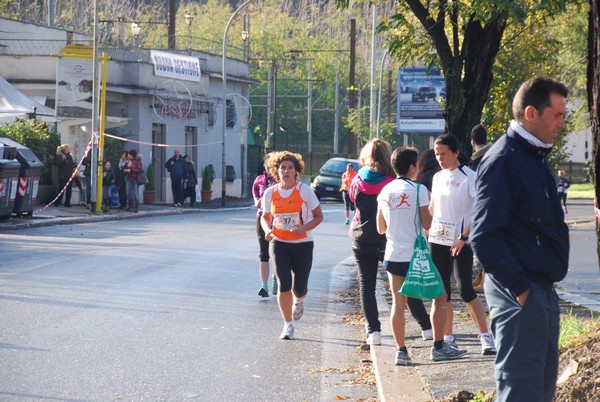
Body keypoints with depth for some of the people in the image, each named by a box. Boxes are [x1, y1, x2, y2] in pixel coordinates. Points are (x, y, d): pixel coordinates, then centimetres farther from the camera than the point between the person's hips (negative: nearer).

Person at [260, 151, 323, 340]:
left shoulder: (305, 190, -6)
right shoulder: (270, 193, 0)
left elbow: (318, 216, -1)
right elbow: (265, 217, 14)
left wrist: (304, 228, -19)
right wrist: (267, 230, -9)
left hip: (302, 244, -1)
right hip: (279, 244, 1)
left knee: (299, 288, 1)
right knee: (284, 285, -8)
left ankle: (298, 301, 40)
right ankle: (288, 325, 7)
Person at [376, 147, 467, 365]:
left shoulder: (385, 191, 6)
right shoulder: (418, 190, -10)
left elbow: (381, 228, 11)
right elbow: (427, 224, -7)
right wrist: (427, 203, 9)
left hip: (393, 255, 5)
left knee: (398, 303, 6)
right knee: (440, 297, 9)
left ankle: (401, 350, 2)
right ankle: (438, 347, 9)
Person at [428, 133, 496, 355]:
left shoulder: (468, 177, -8)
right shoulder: (438, 177, 11)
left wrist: (464, 237, -16)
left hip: (460, 243, -6)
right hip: (437, 240, 6)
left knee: (465, 289, -12)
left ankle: (485, 336, -6)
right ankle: (448, 337, 13)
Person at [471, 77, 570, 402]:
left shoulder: (534, 157, 15)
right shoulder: (503, 160, -15)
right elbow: (484, 236, -22)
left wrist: (543, 287, 15)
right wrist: (519, 287, -20)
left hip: (542, 288, 10)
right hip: (520, 293, -10)